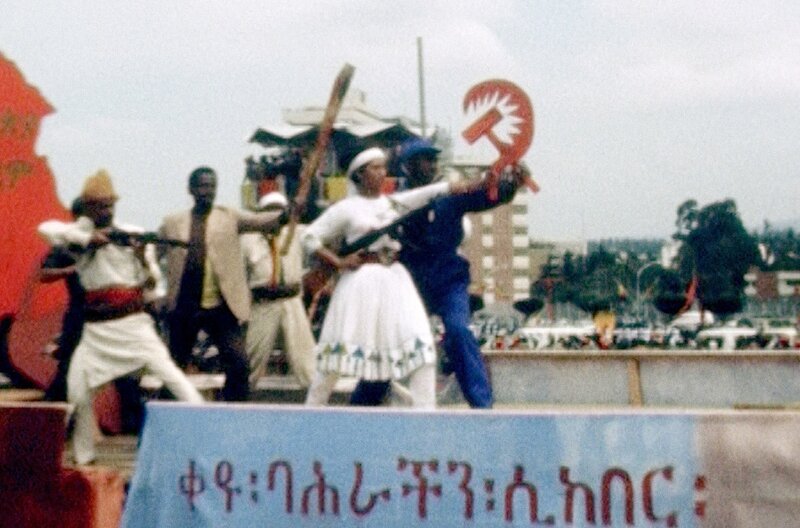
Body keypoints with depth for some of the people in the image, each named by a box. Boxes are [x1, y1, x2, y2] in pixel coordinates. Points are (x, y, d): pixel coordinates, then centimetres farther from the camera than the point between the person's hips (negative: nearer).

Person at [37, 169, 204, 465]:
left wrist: (143, 258, -20)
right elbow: (47, 229, -15)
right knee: (77, 390, -1)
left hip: (132, 323, -2)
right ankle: (83, 458, 15)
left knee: (170, 374, -14)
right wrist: (87, 239, -23)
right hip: (95, 328, 2)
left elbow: (152, 288, -1)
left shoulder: (133, 235, 0)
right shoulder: (82, 231, 5)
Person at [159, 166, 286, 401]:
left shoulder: (230, 217, 5)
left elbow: (260, 221, -10)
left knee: (238, 364, -10)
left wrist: (286, 214, -29)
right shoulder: (172, 223, 7)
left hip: (221, 307, -1)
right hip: (183, 308, 1)